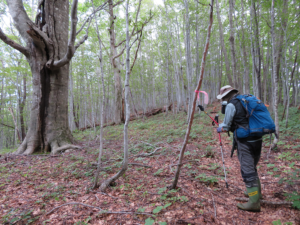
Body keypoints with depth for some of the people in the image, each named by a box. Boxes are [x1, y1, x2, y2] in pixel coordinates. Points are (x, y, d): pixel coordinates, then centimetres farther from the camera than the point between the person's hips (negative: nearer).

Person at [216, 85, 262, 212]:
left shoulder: (231, 104, -11)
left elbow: (226, 127, -7)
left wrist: (220, 128, 13)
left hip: (245, 141, -9)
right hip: (257, 139, 9)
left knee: (247, 170, -1)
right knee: (252, 168, 24)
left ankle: (254, 202, 6)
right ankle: (256, 191, 40)